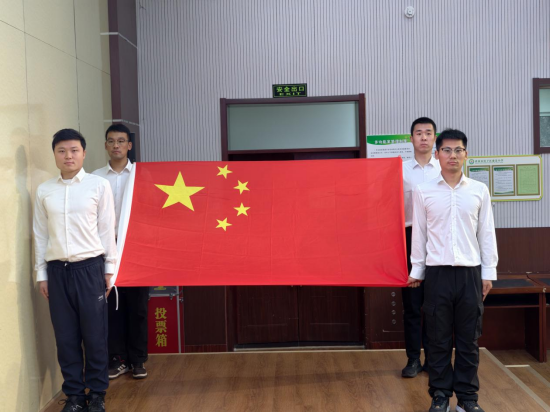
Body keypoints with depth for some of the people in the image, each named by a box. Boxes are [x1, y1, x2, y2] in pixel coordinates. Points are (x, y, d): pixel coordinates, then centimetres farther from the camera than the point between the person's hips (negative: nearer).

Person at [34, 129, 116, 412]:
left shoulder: (99, 185, -1)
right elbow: (40, 234, 10)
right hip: (57, 269, 3)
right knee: (65, 336, 8)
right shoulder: (43, 191, 7)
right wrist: (41, 273, 9)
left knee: (94, 334, 5)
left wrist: (109, 268, 1)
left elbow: (107, 229, 1)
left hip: (89, 266, -2)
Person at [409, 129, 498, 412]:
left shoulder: (479, 191, 4)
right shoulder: (423, 192, 2)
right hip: (437, 272, -1)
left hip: (470, 272, 1)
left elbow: (487, 233, 6)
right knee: (439, 339, 6)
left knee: (469, 339, 8)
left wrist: (489, 272, 3)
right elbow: (419, 234, 5)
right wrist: (417, 270, 5)